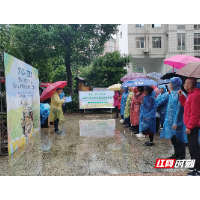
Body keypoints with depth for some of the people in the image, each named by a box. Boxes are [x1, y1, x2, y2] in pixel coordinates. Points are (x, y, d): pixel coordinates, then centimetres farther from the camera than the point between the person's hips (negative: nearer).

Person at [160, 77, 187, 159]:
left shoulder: (179, 94, -18)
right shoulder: (173, 93, 10)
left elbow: (179, 109, -21)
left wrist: (176, 123, -21)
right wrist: (168, 120, 17)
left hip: (177, 121, -9)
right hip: (171, 120, 9)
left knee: (179, 139, 3)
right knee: (173, 139, 17)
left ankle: (181, 157, 16)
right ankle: (176, 154, 31)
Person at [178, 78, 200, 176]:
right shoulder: (191, 94, 12)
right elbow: (185, 105, 22)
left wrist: (189, 126, -21)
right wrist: (181, 96, 12)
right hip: (191, 125, 10)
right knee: (192, 146, 18)